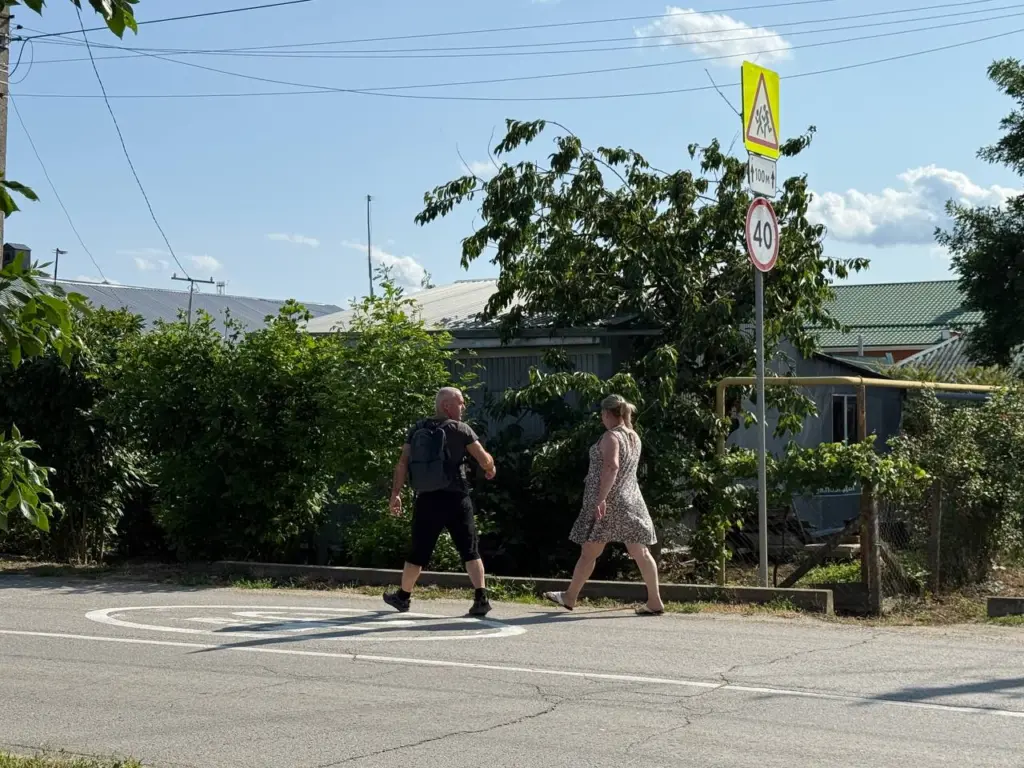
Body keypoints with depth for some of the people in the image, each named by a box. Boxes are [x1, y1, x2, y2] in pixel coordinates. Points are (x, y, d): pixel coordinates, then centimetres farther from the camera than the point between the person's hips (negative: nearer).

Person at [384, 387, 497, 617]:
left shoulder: (417, 429, 8)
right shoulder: (461, 430, -3)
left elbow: (402, 464, 2)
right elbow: (484, 460, -5)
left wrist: (396, 494, 5)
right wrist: (491, 467, 17)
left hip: (427, 500, 3)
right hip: (456, 499, -3)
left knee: (418, 552, 14)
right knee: (470, 551, 3)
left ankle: (403, 597, 26)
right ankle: (481, 598, -5)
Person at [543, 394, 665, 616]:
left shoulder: (611, 436, -13)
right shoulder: (634, 437, 12)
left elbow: (612, 467, -26)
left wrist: (601, 498, -28)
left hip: (608, 504, -8)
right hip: (630, 503, 8)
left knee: (589, 553, 4)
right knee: (640, 552, 4)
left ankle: (570, 597, 15)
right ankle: (655, 601, 1)